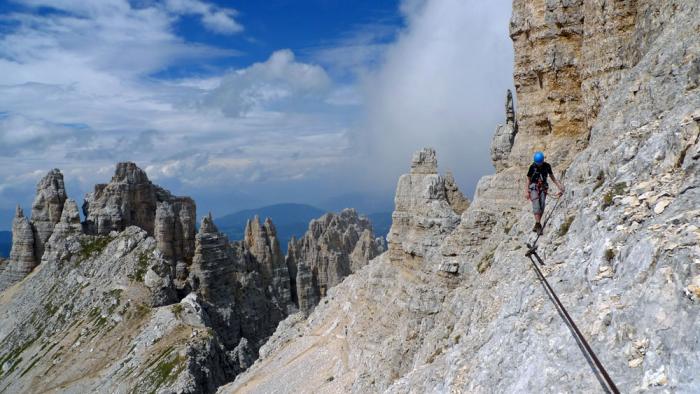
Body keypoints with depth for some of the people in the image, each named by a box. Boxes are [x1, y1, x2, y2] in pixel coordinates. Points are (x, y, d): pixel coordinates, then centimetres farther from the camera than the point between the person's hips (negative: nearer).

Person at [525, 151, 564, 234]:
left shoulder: (547, 166, -1)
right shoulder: (532, 167, -8)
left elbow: (552, 177, 10)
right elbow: (528, 180, -1)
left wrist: (559, 185, 1)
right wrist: (527, 191, -5)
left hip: (543, 188, 3)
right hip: (534, 188, -3)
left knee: (542, 207, -3)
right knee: (536, 206, -16)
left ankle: (536, 226, 6)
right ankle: (538, 225, -20)